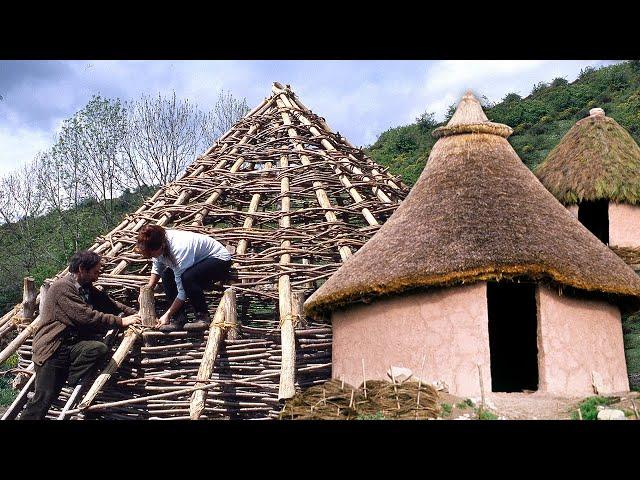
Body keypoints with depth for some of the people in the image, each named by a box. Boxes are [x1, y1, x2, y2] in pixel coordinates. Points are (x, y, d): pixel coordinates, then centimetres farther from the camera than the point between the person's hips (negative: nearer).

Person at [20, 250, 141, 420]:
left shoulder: (86, 287, 14)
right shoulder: (62, 287, -13)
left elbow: (109, 303, 20)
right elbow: (87, 316, -19)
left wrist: (135, 314, 8)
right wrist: (120, 321, -14)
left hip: (71, 346, 7)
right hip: (52, 348, -7)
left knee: (100, 349, -23)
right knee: (44, 399, -16)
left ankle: (72, 379, -8)